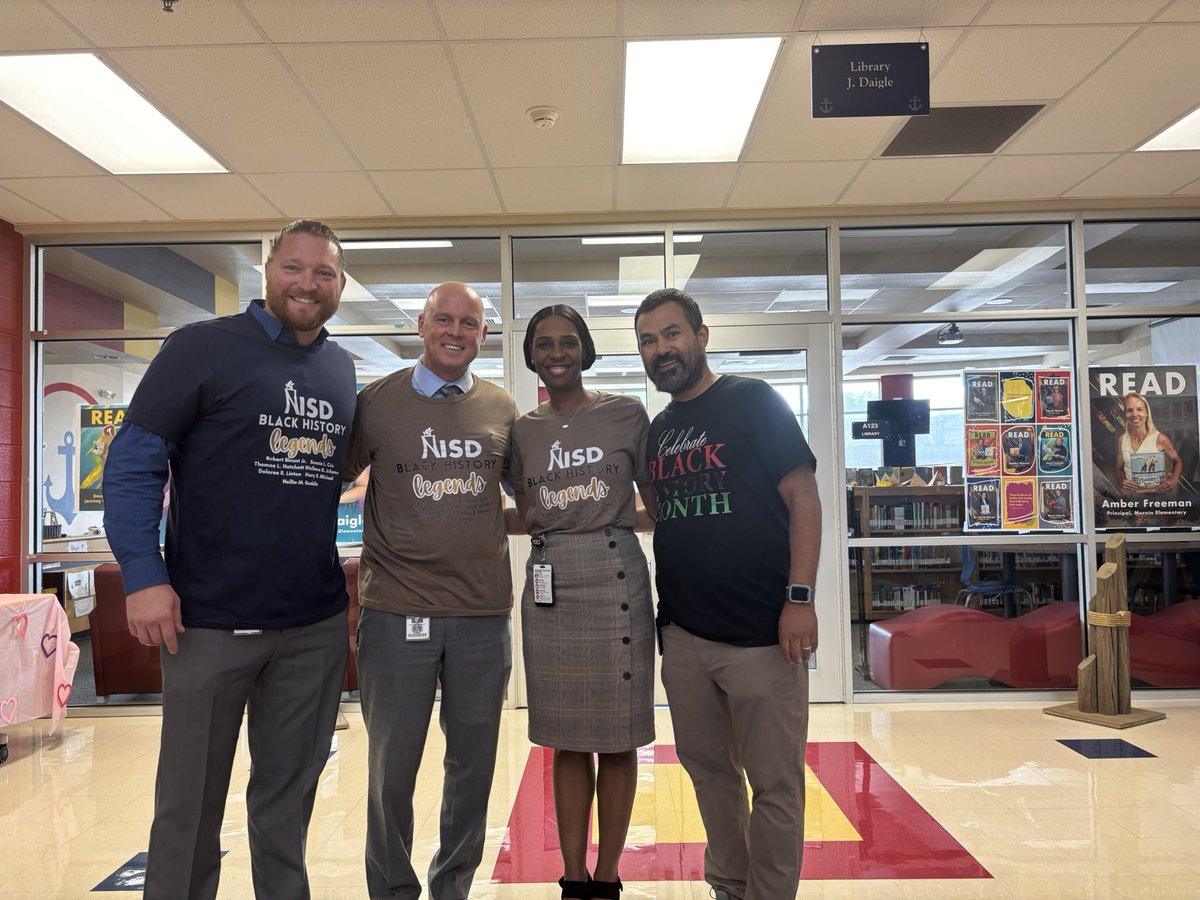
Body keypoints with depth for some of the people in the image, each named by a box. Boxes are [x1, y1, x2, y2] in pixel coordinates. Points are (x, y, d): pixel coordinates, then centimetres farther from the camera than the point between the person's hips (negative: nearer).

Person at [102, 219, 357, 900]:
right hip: (211, 621, -4)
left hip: (316, 625, 4)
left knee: (289, 796, 16)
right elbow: (134, 460, -7)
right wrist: (144, 576, -14)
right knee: (191, 799, 11)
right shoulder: (204, 346, -5)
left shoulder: (343, 371, 9)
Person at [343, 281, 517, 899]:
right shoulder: (375, 401, 0)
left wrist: (489, 522, 1)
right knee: (391, 767, 9)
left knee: (473, 763, 13)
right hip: (396, 611, -2)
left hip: (483, 614, 2)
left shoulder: (503, 409, 6)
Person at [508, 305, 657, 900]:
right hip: (549, 584, 3)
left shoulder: (627, 415, 1)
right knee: (567, 741, 9)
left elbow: (656, 504, 4)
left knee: (616, 740, 4)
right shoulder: (522, 430, 10)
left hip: (615, 578, -2)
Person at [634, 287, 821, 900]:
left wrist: (799, 597, -17)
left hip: (762, 632, -6)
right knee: (708, 768, 18)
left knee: (774, 782, 4)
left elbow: (802, 496, -10)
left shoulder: (752, 402, -5)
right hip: (684, 632, 6)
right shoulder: (658, 430, 13)